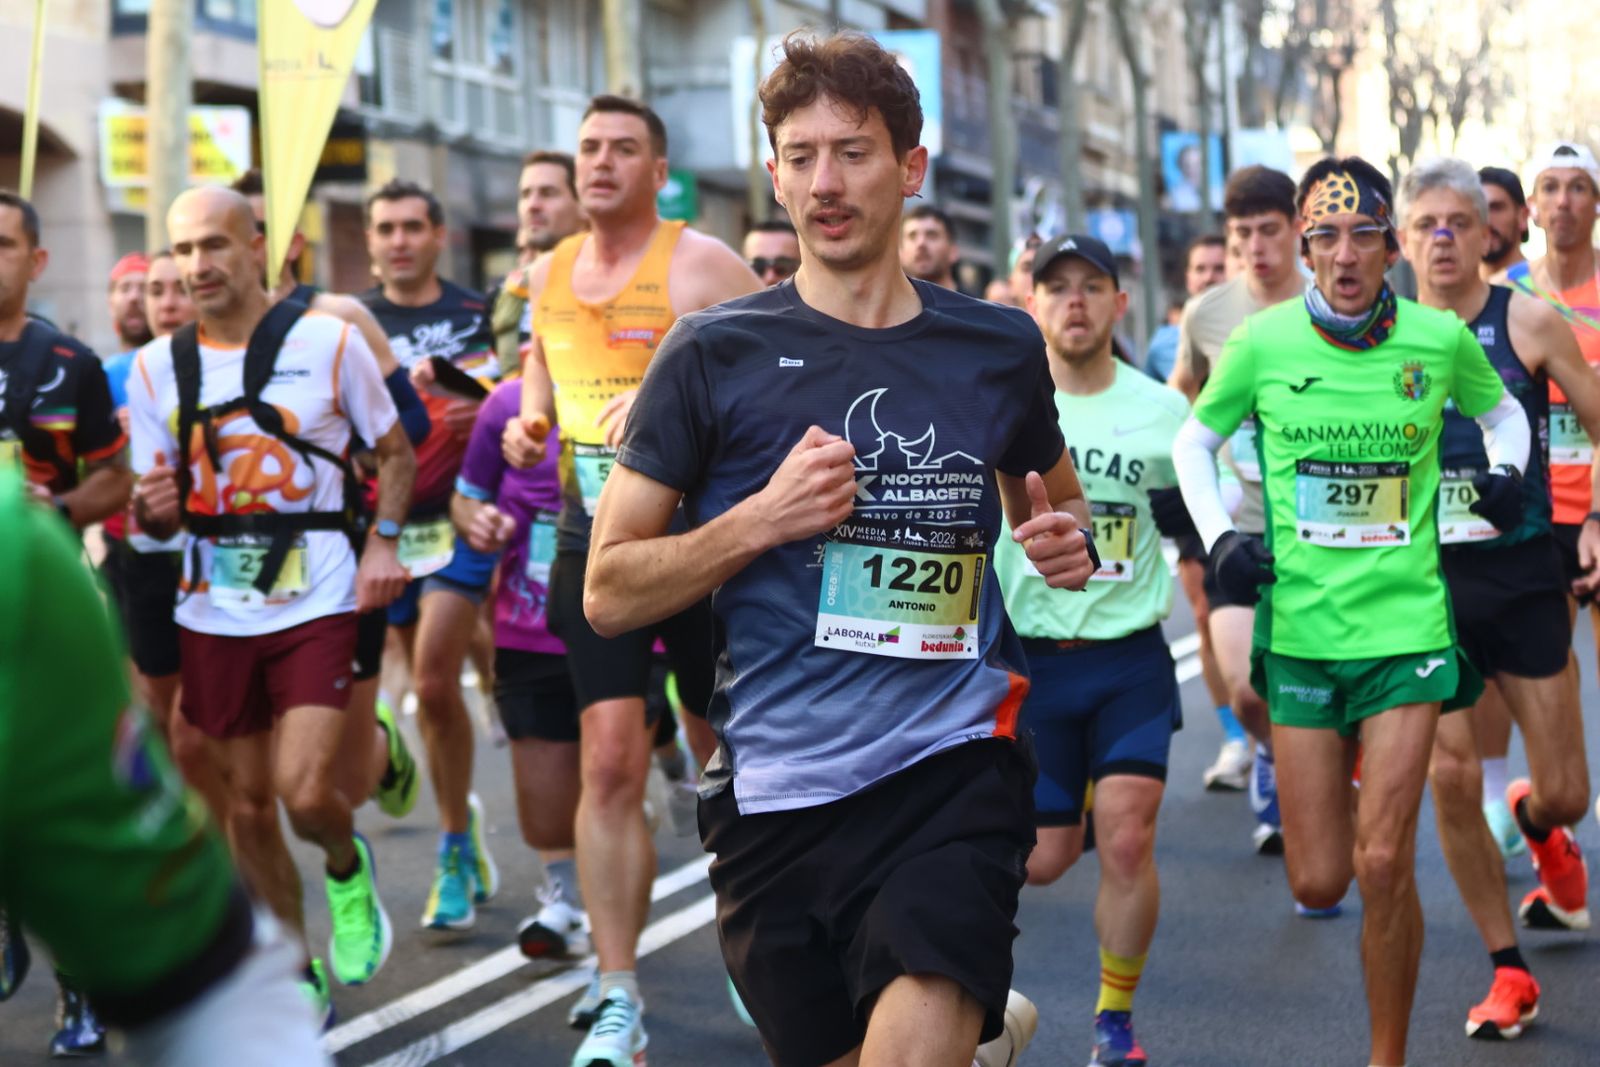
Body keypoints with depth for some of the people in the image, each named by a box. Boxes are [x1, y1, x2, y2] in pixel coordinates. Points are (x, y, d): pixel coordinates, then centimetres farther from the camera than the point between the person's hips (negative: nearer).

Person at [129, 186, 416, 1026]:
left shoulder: (329, 340, -4)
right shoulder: (156, 367, 4)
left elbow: (396, 454, 6)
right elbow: (158, 516, 9)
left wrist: (383, 540, -10)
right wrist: (152, 507, -15)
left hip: (316, 602, -3)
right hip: (213, 614, 3)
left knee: (305, 792, -14)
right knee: (248, 804, 8)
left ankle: (348, 869, 22)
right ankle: (297, 973, 25)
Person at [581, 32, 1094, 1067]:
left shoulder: (998, 347, 7)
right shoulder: (716, 354, 1)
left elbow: (1054, 496, 26)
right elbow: (609, 592, 0)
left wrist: (1068, 540, 3)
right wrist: (763, 520, -14)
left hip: (954, 763, -1)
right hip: (774, 787, 1)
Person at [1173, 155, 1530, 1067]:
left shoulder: (1441, 340, -2)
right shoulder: (1265, 342, -4)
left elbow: (1502, 411, 20)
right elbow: (1195, 440, 13)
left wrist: (1508, 471, 0)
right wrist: (1219, 537, 0)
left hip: (1407, 625, -1)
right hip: (1300, 629, 1)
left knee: (1382, 864, -10)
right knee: (1318, 882, 5)